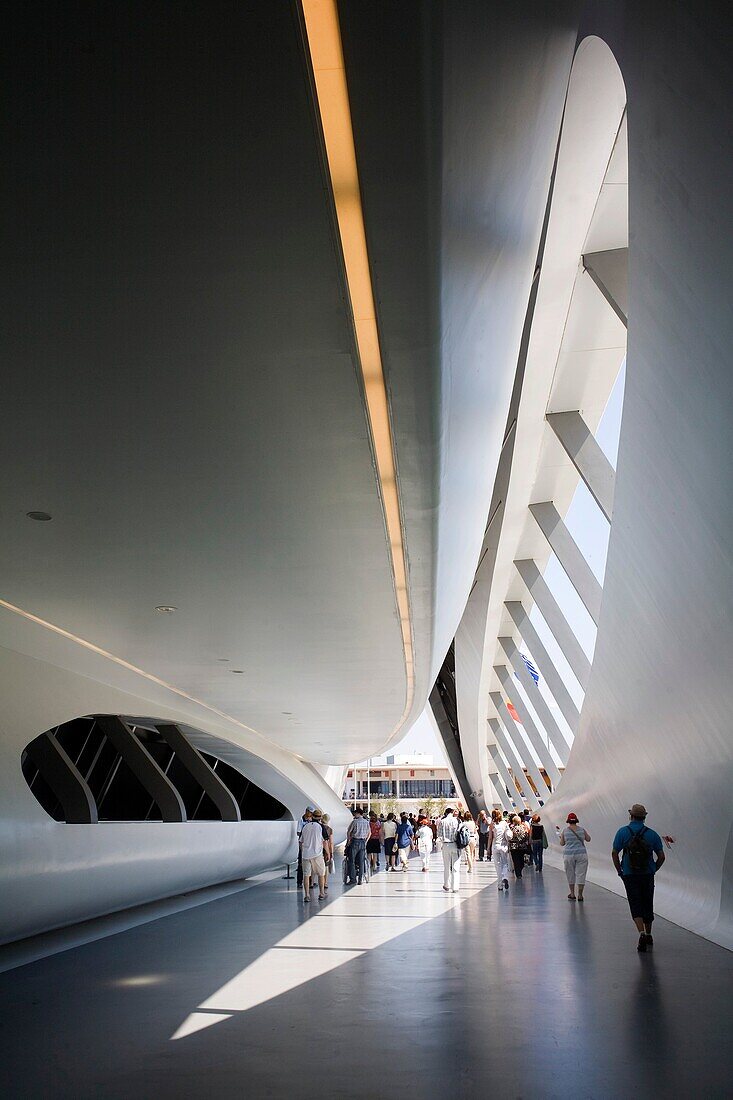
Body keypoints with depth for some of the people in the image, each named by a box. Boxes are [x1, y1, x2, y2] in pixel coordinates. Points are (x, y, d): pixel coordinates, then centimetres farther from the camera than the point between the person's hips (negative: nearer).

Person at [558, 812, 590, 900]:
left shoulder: (565, 830, -2)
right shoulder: (581, 830, 2)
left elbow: (562, 844, 4)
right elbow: (588, 839, 16)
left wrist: (560, 837, 23)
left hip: (569, 855, 0)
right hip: (581, 854, 0)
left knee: (570, 875, 14)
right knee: (581, 875, 5)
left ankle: (572, 894, 21)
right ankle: (580, 895, 6)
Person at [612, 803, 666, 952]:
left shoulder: (623, 832, -4)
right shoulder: (652, 834, 0)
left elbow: (614, 853, -6)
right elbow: (661, 857, 0)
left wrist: (619, 871, 5)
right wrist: (653, 870, 14)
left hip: (629, 875, -2)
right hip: (648, 875, 2)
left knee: (635, 905, 1)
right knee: (647, 905, 16)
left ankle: (642, 933, -19)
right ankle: (648, 936, 26)